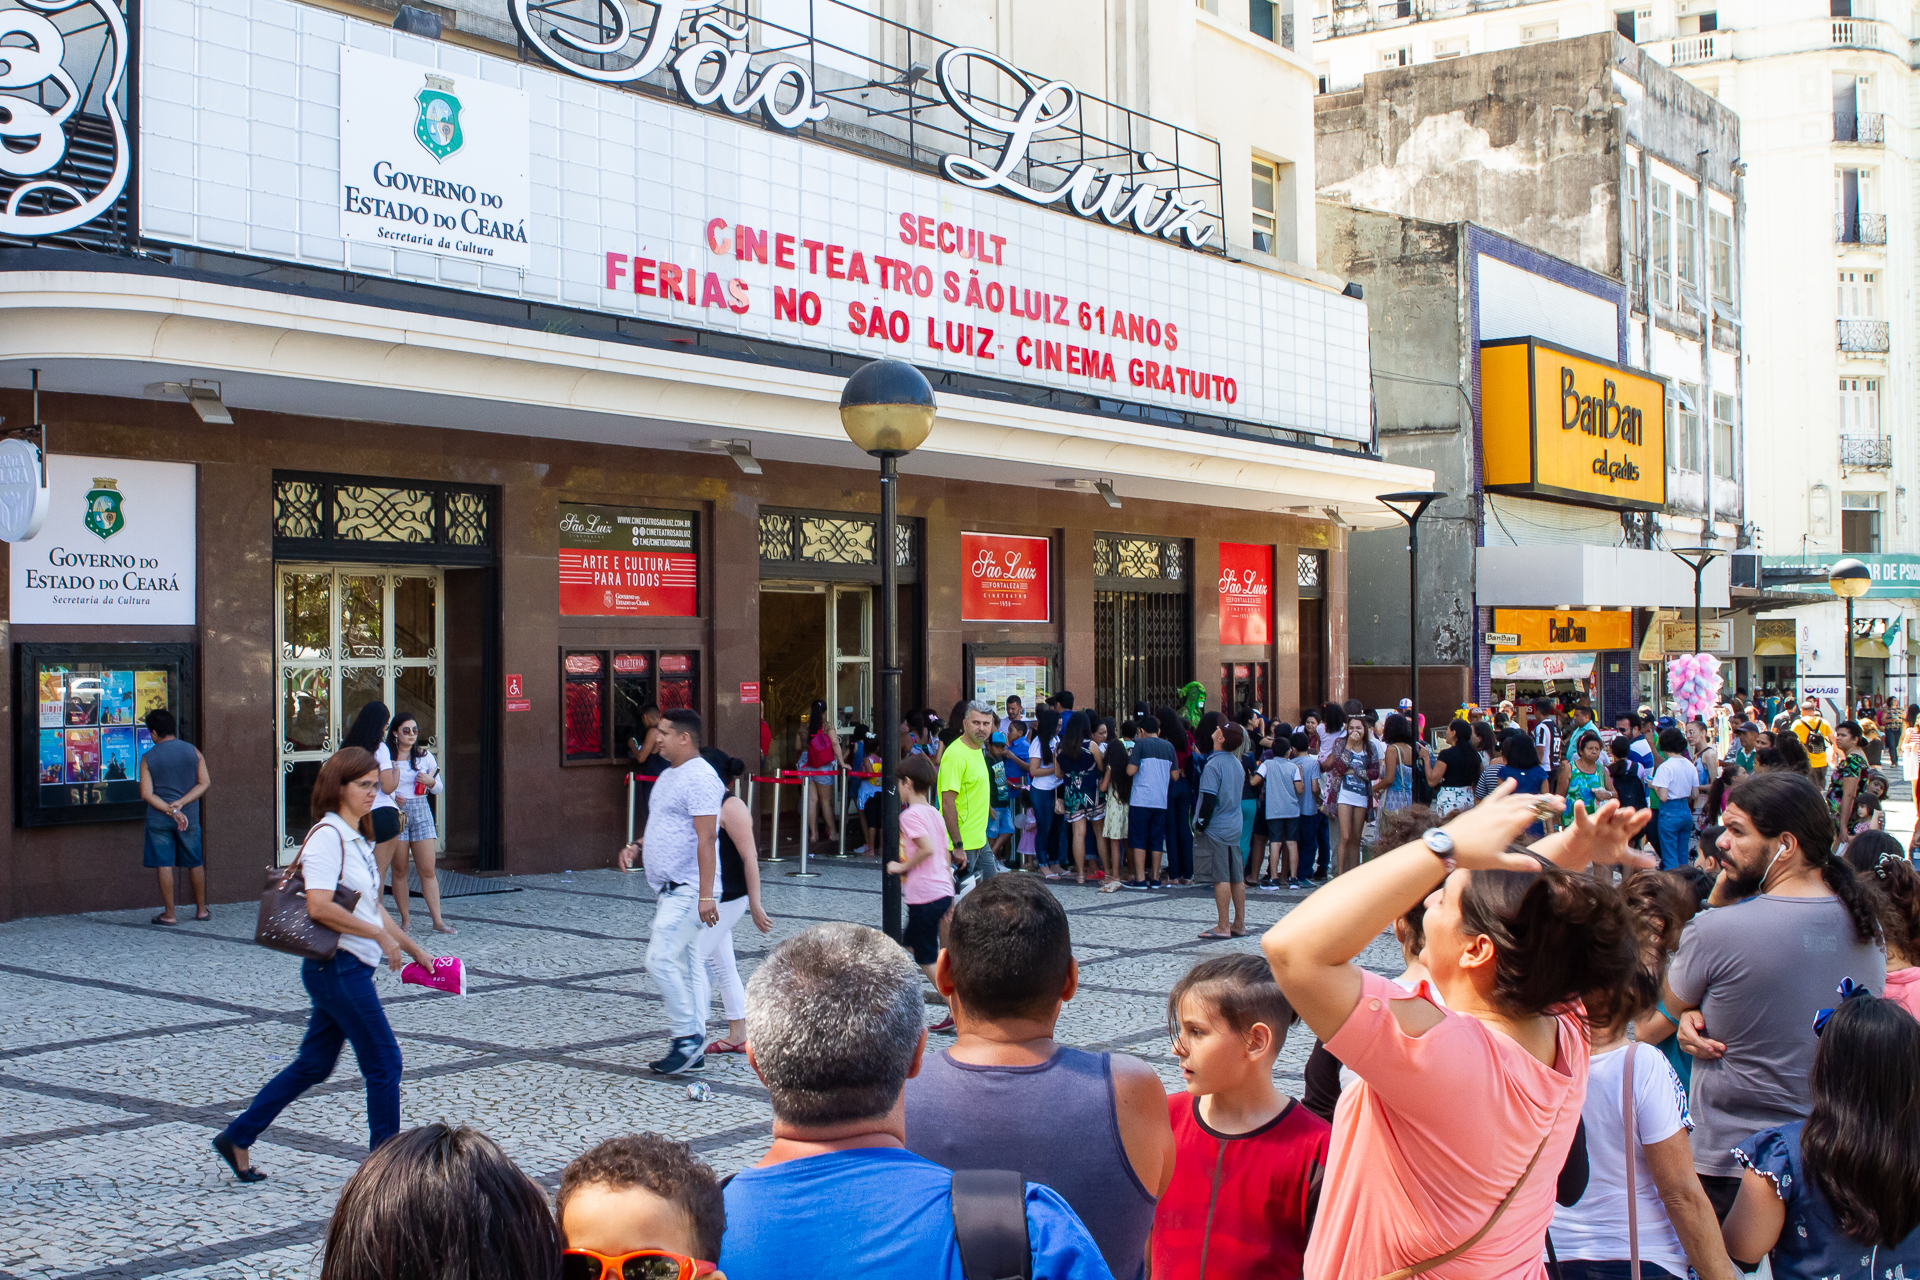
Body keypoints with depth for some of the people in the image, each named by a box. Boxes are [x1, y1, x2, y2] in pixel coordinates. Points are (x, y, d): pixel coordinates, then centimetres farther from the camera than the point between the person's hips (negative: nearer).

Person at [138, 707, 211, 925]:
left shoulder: (148, 758, -5)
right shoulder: (192, 751, 0)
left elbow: (146, 793, -11)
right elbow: (204, 782, -5)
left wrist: (171, 811, -13)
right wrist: (180, 804, -10)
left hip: (159, 818, -2)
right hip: (190, 817, 2)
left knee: (164, 865, 3)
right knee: (195, 863, 14)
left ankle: (169, 914, 6)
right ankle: (201, 910, 23)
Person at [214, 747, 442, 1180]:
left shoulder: (357, 838, 15)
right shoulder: (327, 835, -15)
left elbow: (371, 907, 21)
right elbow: (319, 907, -24)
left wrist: (414, 950, 19)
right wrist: (381, 936, -19)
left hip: (349, 969, 10)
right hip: (338, 968, -10)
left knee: (314, 1065, 16)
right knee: (384, 1063, -2)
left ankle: (237, 1138, 24)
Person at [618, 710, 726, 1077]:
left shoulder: (700, 778, -16)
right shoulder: (669, 775, 17)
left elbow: (706, 840, -22)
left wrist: (705, 895, -27)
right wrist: (636, 846, 11)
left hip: (688, 891, -10)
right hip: (668, 891, 10)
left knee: (660, 960, -16)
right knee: (684, 967, 11)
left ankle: (687, 1037, -6)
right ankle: (693, 1048, 16)